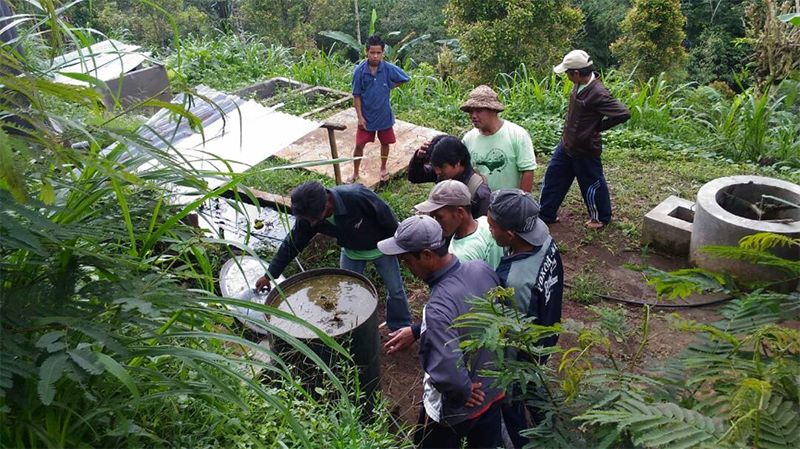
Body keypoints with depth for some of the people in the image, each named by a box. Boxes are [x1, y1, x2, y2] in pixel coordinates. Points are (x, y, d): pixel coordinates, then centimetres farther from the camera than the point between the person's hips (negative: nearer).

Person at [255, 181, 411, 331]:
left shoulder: (357, 196, -43)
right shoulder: (308, 217, -27)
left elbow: (385, 214, -27)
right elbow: (291, 244, -13)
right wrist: (269, 275, -7)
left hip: (380, 247, -3)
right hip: (351, 251, 3)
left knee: (395, 289, 9)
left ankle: (401, 328, 33)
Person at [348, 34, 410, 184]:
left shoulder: (389, 68, -14)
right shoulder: (359, 71, -15)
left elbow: (405, 79, 4)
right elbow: (356, 95, -9)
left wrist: (389, 87, -2)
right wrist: (360, 117, -12)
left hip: (384, 115, 1)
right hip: (366, 116, -1)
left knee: (385, 143, 16)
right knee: (359, 145, 5)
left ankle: (383, 169, 40)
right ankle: (355, 173, 23)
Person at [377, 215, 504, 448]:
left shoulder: (438, 307, -38)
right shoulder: (483, 269, -15)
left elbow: (447, 373, -42)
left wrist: (463, 393, -20)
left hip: (453, 410, -6)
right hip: (492, 390, 7)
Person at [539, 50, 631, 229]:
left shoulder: (598, 93, -27)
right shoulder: (580, 84, -3)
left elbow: (624, 114, -29)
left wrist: (599, 126, -17)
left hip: (585, 150, -8)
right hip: (566, 145, 8)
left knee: (591, 184, 12)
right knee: (552, 178, 15)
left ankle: (601, 217, 34)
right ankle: (545, 214, 30)